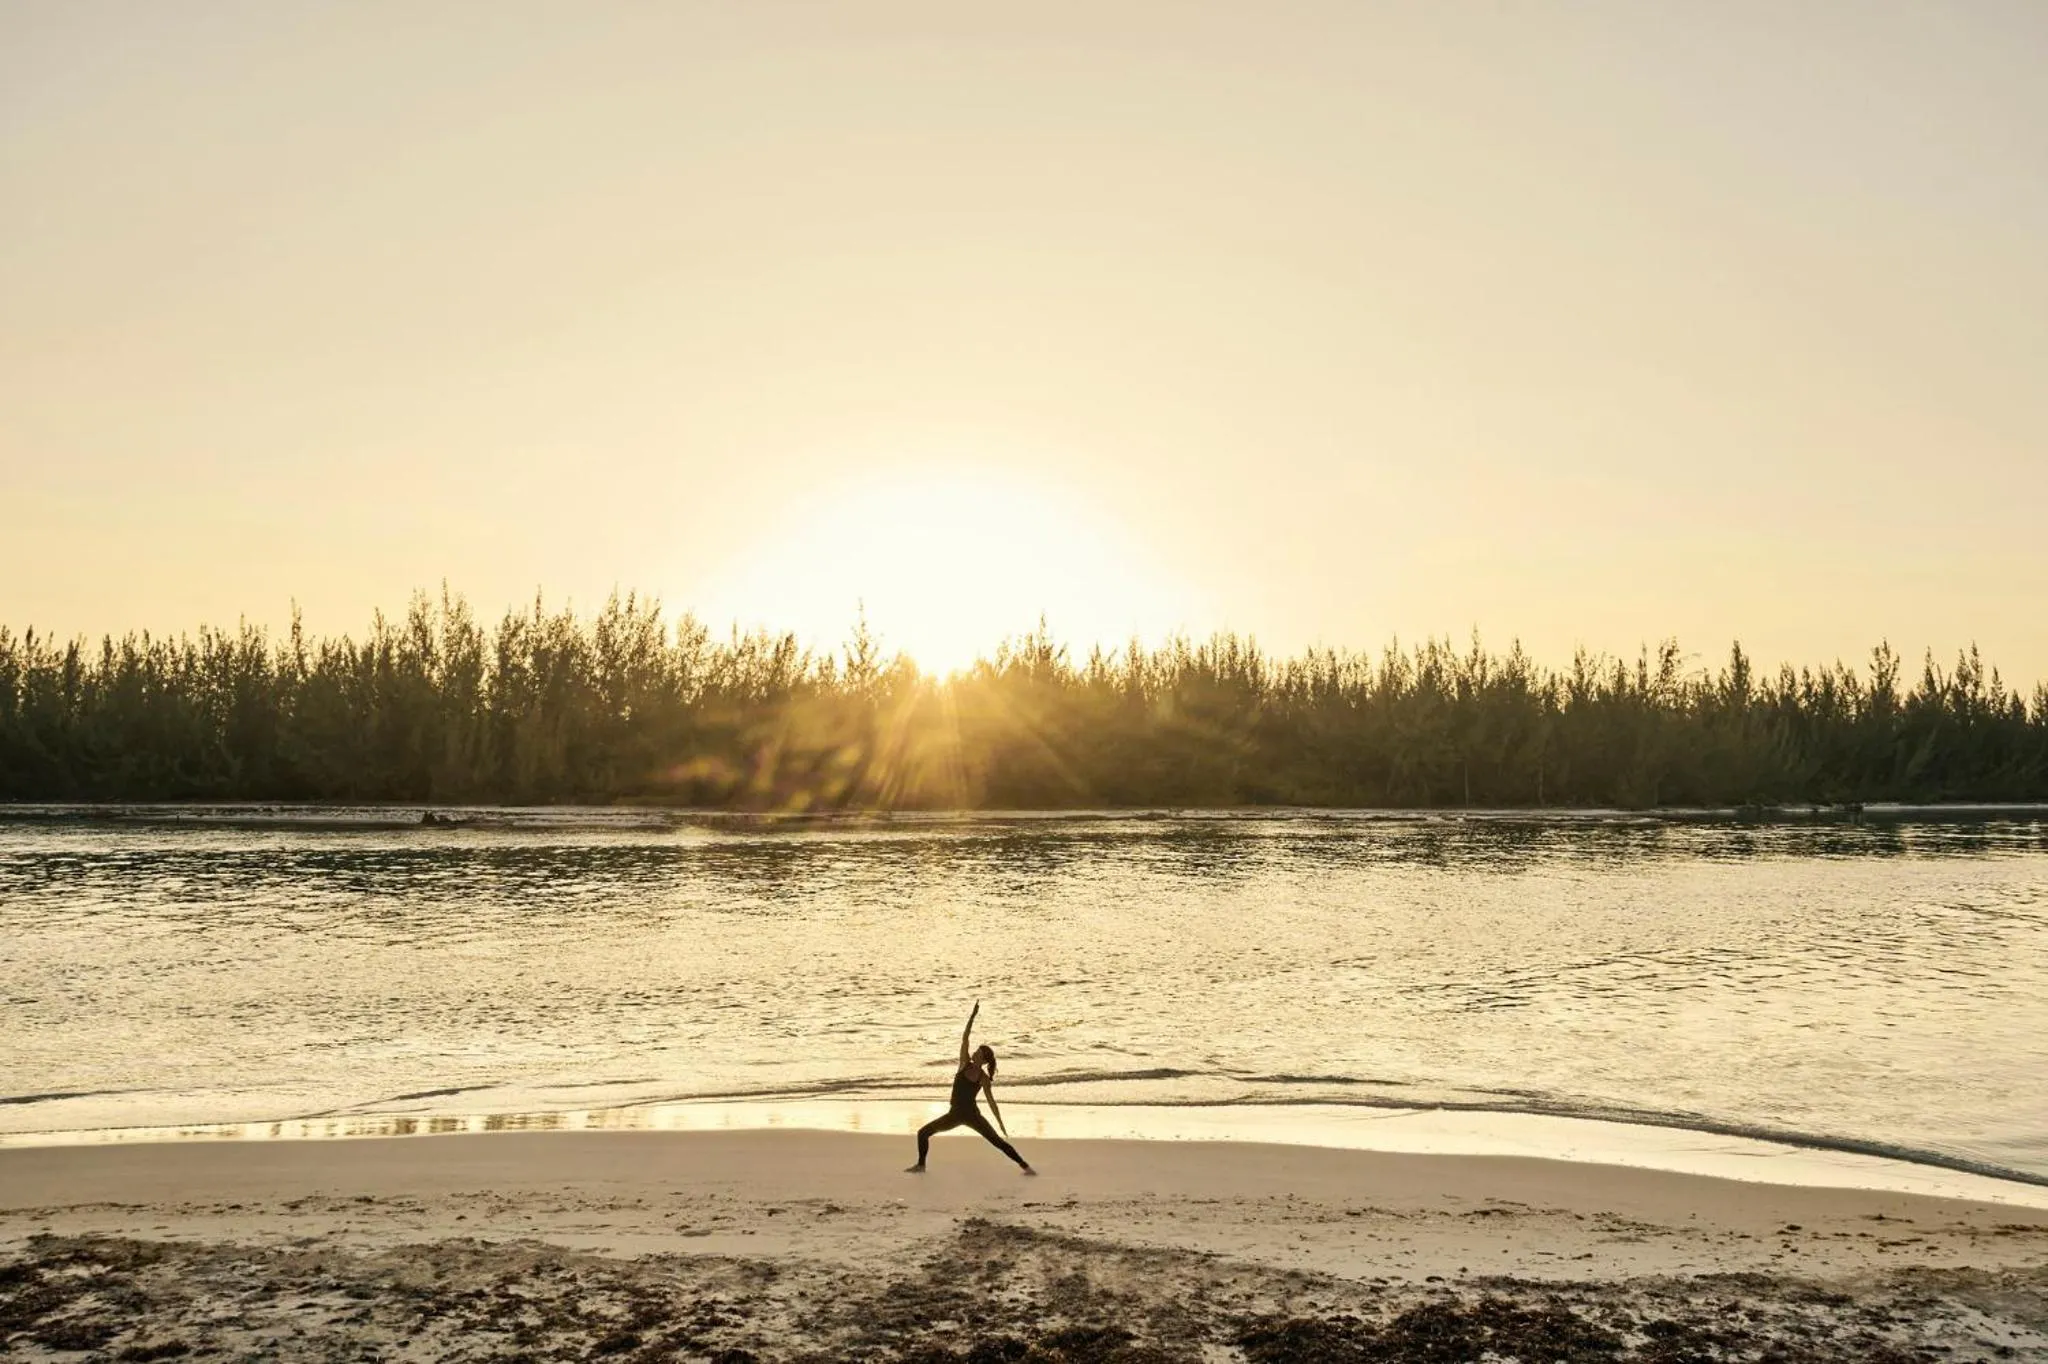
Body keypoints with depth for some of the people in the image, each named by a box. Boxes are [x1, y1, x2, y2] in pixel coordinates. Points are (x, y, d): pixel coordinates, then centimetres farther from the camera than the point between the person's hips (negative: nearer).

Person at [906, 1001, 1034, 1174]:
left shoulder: (984, 1079, -9)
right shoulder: (965, 1063, -3)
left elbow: (991, 1102, -2)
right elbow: (965, 1038, -11)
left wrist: (1001, 1124, -5)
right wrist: (973, 1016, -19)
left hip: (972, 1115, -3)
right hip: (955, 1114, 3)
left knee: (997, 1141, -9)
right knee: (923, 1133, 2)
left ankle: (1025, 1166, -5)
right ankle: (920, 1165, 20)